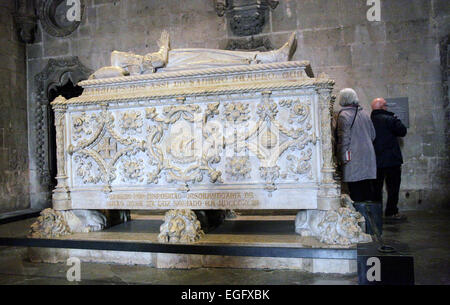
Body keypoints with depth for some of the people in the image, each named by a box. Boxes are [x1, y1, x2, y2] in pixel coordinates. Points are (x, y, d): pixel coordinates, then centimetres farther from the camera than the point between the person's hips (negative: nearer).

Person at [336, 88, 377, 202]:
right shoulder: (364, 113, 12)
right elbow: (373, 135, 17)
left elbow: (344, 139, -12)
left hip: (354, 157, -7)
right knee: (367, 187, 11)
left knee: (355, 190, -4)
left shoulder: (343, 115, -9)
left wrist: (342, 158, -8)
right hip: (368, 155, 7)